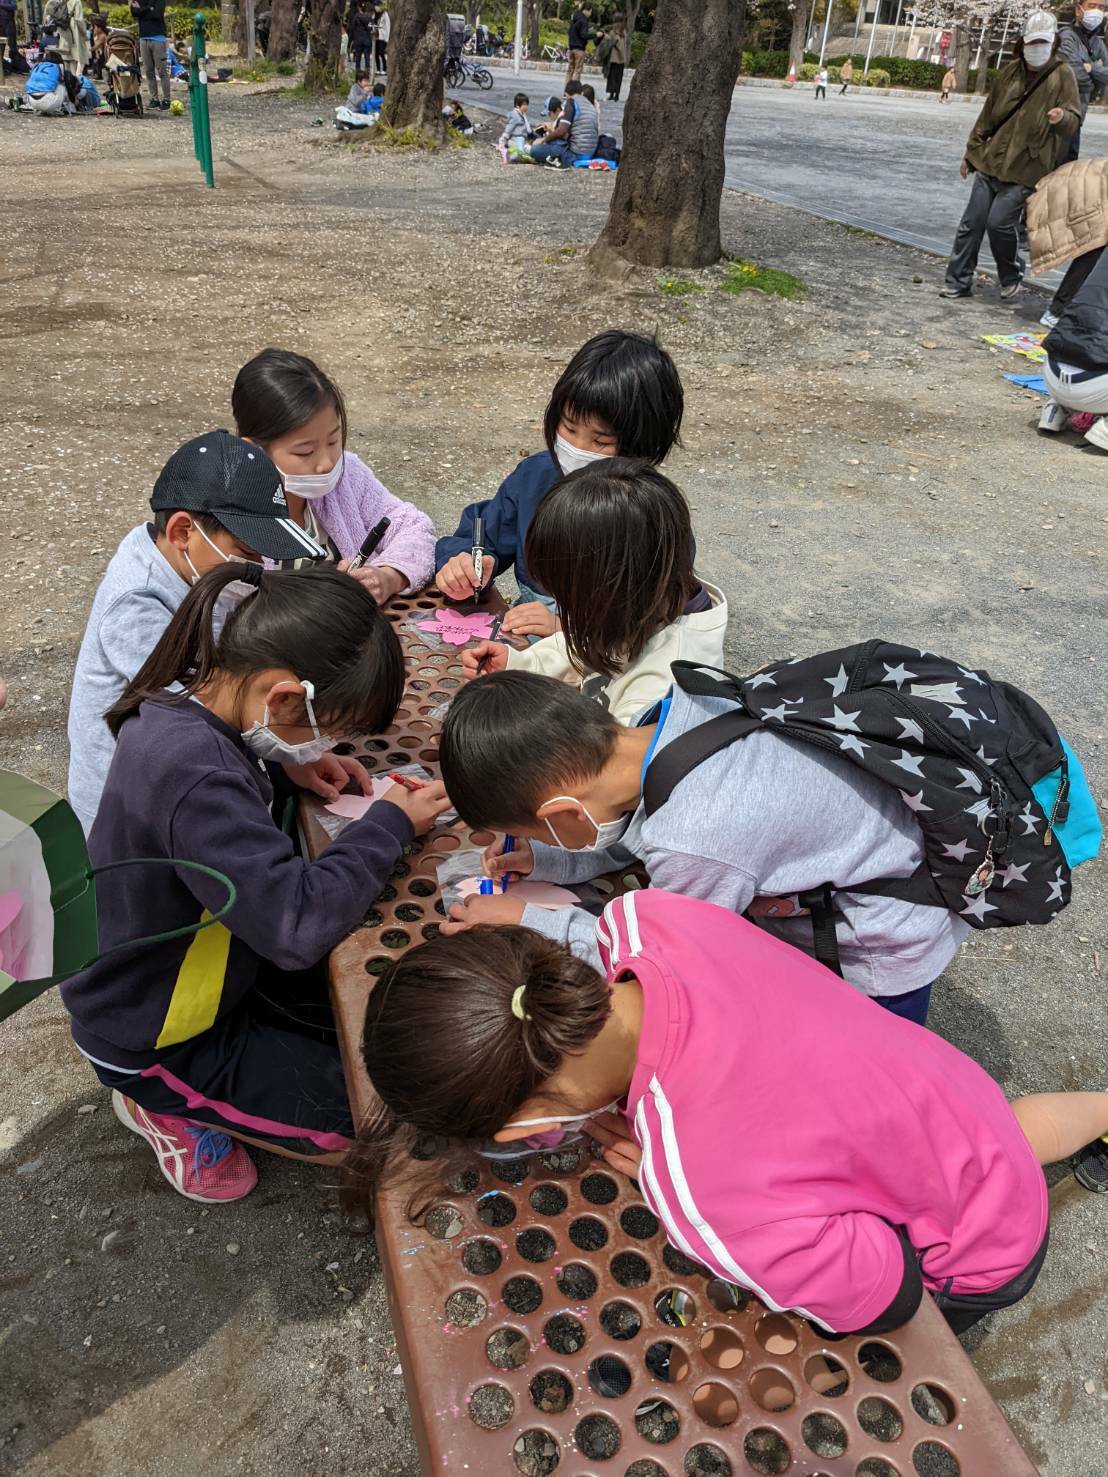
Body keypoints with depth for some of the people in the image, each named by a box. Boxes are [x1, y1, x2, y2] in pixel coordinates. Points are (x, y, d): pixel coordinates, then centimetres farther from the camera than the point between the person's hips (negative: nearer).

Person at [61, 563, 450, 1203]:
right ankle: (163, 1102, 8)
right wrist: (389, 826, -24)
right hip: (152, 1038, -9)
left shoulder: (184, 705, -10)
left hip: (203, 968, 9)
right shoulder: (196, 776, -39)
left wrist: (291, 763, -5)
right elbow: (298, 922, -39)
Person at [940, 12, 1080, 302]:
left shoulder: (1062, 76, -2)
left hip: (1025, 169, -4)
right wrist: (971, 153, 18)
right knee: (972, 222, 2)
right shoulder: (1010, 71, 8)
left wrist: (1062, 118, -28)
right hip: (991, 161, 4)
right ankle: (958, 282, 13)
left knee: (999, 222, -14)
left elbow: (1074, 120, -4)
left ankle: (1011, 277, 9)